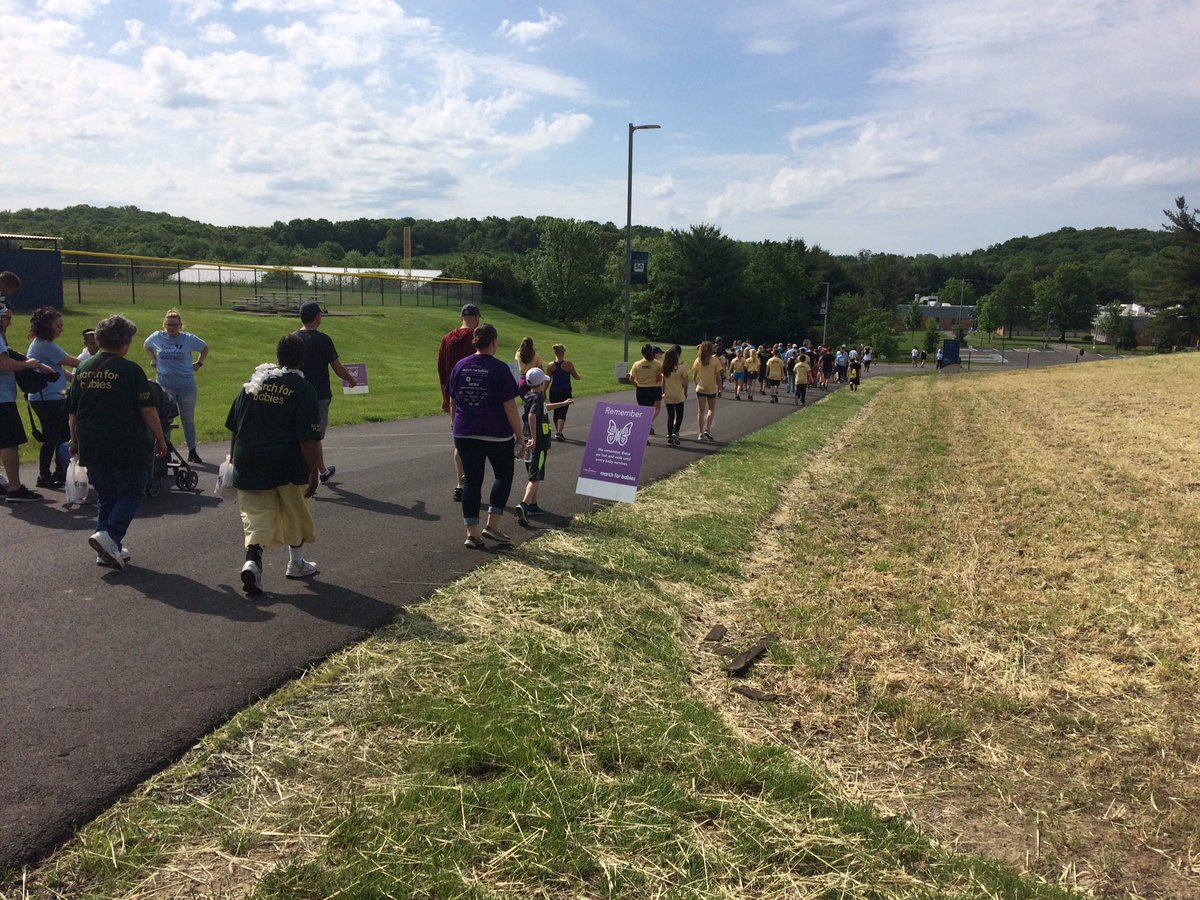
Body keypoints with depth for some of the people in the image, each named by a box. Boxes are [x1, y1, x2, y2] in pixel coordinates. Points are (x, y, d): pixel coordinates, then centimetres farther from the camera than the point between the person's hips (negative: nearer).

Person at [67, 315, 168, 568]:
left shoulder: (83, 369, 8)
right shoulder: (130, 370, -9)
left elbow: (72, 413, 13)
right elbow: (148, 410, -10)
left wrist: (76, 442, 25)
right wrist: (160, 439, 0)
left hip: (91, 446, 6)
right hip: (126, 446, -6)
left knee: (105, 496, 16)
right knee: (131, 492, 7)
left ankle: (109, 550, 15)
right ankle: (110, 536, -12)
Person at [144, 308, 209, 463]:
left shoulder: (189, 339, -2)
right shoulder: (157, 337, 0)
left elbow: (205, 348, 15)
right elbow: (146, 346, 22)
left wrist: (199, 363, 6)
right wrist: (153, 361, 11)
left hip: (187, 385, 0)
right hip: (165, 385, 0)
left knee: (188, 419, 9)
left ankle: (192, 452, 17)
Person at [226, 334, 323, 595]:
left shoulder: (252, 383, 7)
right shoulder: (303, 389, -8)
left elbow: (234, 428, 11)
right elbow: (308, 438, -13)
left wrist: (234, 459, 21)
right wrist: (314, 472, -7)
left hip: (249, 465, 3)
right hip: (288, 466, -3)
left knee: (257, 515, 7)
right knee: (295, 515, 17)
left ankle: (252, 559, -18)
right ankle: (296, 564, 32)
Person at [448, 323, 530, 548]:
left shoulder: (460, 366, 3)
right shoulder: (499, 369, -11)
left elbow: (452, 403, 9)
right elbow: (510, 407, -12)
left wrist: (457, 426, 22)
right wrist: (521, 438, -6)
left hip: (465, 434, 4)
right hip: (497, 435, -4)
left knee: (472, 480, 10)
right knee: (503, 475, 16)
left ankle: (472, 533, 8)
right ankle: (492, 524, 7)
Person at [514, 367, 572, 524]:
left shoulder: (530, 396, 15)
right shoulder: (538, 397, -13)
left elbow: (545, 408, 35)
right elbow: (532, 415, -31)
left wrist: (563, 403, 46)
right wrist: (534, 438, -31)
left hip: (531, 441, 9)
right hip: (539, 442, -9)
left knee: (534, 476, 19)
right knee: (536, 477, -11)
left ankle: (533, 505, 26)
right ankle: (523, 504, -24)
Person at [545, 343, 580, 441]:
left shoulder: (551, 365, -1)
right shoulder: (568, 364, -8)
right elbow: (577, 377, 1)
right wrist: (576, 371, 23)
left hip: (553, 392, 3)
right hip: (565, 391, -3)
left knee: (556, 412, 17)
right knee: (562, 412, -3)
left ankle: (557, 432, 26)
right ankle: (559, 432, -18)